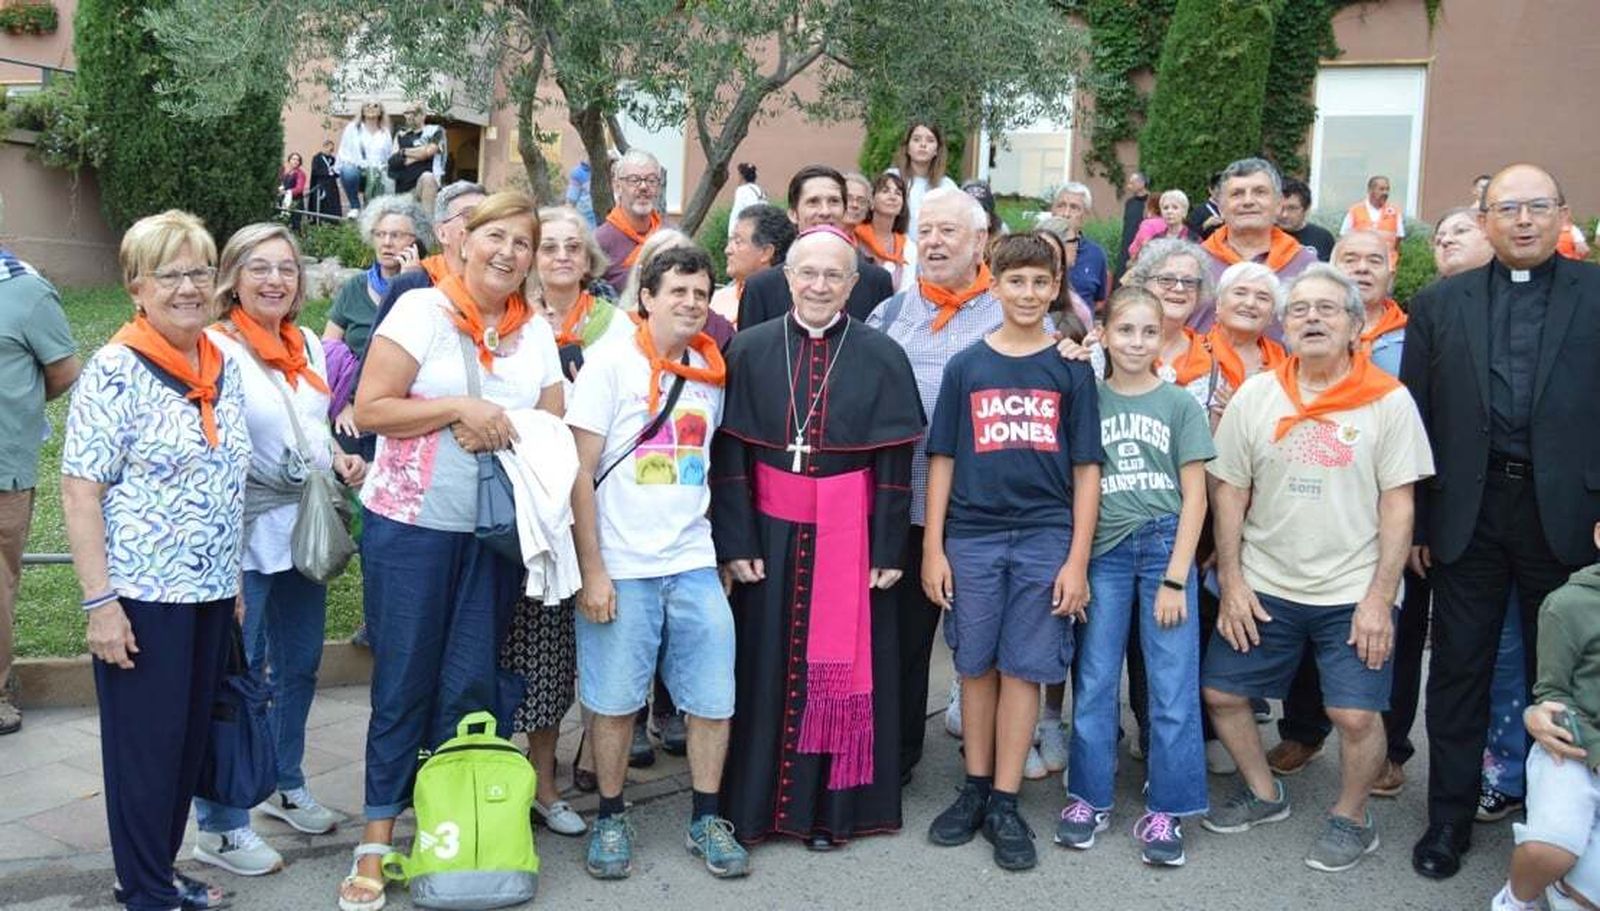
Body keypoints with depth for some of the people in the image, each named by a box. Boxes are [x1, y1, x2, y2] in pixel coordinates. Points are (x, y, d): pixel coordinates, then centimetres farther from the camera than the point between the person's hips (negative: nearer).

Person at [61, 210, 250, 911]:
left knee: (191, 740, 15)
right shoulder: (116, 372, -13)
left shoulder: (224, 367, 7)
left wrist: (234, 580, 14)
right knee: (146, 747, 4)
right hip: (142, 596, -7)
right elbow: (80, 490, -15)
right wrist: (100, 602, -18)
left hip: (211, 591, 7)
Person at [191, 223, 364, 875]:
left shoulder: (307, 345, 9)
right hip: (244, 537, -7)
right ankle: (220, 828, 10)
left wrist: (340, 460, 2)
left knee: (299, 666, 18)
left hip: (304, 530, 7)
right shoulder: (216, 349, -12)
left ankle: (286, 786, 36)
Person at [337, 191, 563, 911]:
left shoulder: (537, 333, 7)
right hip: (411, 526, -3)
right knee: (404, 683, 4)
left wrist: (503, 432, -11)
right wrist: (461, 408, -19)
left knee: (471, 685, 8)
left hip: (497, 531, 4)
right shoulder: (420, 310, -5)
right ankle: (378, 839, 16)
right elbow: (370, 410, -11)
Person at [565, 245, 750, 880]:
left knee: (713, 698, 4)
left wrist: (728, 551, 11)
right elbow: (580, 471, -7)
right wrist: (592, 570, -12)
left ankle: (706, 820, 20)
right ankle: (611, 819, 22)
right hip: (621, 568, -4)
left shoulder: (712, 374, 11)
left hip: (694, 565, 4)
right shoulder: (612, 364, -4)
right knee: (615, 700, 4)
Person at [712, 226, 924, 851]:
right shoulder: (749, 351, 1)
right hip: (771, 536, 1)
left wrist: (887, 550, -5)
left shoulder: (882, 358, -1)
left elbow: (895, 464, -1)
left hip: (849, 539, -1)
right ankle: (756, 802, 21)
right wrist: (735, 542, -7)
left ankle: (831, 806, 19)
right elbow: (729, 454, -1)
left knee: (841, 665, 5)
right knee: (765, 664, 7)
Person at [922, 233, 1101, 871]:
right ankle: (975, 789, 22)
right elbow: (942, 459, 7)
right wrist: (932, 548, 1)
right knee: (976, 667, 8)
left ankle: (1005, 804, 11)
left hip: (1045, 538, -1)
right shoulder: (965, 366, 6)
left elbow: (1086, 468, 3)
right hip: (971, 538, 1)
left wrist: (1078, 560, -3)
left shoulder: (1070, 368, 4)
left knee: (1022, 670, 1)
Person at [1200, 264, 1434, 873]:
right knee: (1221, 691, 7)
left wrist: (1379, 599, -11)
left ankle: (1352, 818, 19)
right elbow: (1229, 493, 3)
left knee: (1355, 714, -8)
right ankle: (1263, 793, 31)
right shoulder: (1255, 396, 1)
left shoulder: (1389, 401, -5)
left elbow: (1398, 506, -6)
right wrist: (1231, 583, -2)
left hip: (1354, 593, -3)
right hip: (1264, 587, 3)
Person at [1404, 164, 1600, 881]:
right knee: (1459, 667, 9)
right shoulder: (1439, 303, 6)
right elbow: (1416, 416, 4)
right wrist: (1413, 521, 1)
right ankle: (1450, 814, 22)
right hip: (1469, 513, 1)